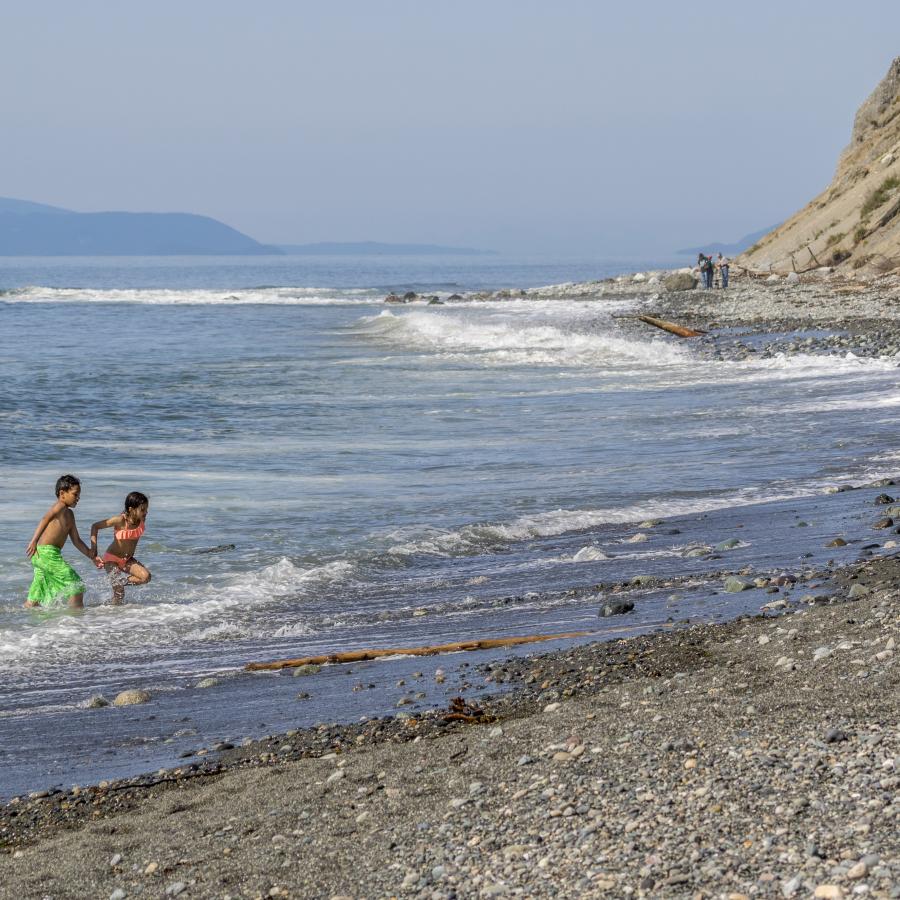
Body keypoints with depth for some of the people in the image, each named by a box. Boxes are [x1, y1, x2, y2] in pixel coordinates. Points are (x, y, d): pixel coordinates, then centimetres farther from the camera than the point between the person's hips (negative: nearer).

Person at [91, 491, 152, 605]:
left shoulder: (142, 520, -11)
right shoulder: (120, 520, -26)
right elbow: (95, 526, -17)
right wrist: (94, 550, -20)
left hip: (127, 560, 5)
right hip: (111, 559, -5)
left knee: (146, 576, -18)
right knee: (119, 592, -15)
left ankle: (119, 582, 4)